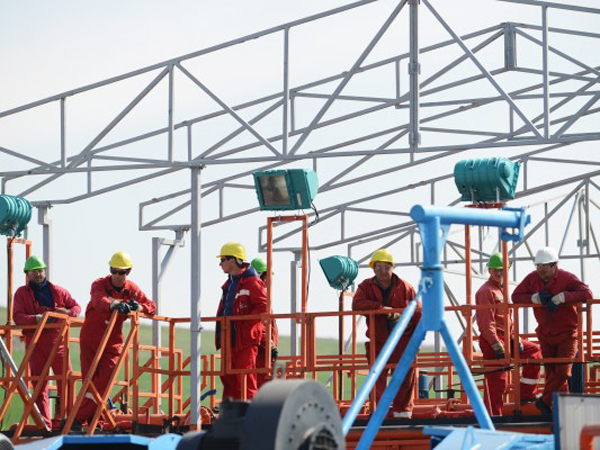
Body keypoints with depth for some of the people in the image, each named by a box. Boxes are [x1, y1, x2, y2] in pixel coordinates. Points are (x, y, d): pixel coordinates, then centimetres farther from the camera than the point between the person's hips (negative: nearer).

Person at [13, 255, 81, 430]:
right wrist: (36, 318, -23)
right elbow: (17, 317, -5)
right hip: (35, 342, -1)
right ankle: (44, 423, 1)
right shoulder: (22, 293, 7)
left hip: (57, 340, 1)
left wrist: (68, 312, -6)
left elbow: (76, 307, 17)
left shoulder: (58, 291, 13)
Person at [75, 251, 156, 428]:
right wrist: (116, 305, -56)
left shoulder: (132, 289, -2)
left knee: (104, 382, -9)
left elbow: (151, 307, 1)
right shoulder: (99, 285, -12)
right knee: (89, 380, 1)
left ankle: (78, 418, -6)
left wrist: (138, 307, -22)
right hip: (90, 339, -2)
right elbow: (99, 301, -34)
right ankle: (92, 420, 11)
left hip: (113, 342, 2)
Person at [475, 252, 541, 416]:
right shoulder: (486, 291, -12)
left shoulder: (500, 290, 19)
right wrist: (498, 347, -23)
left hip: (505, 338, 10)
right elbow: (486, 323, -20)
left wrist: (516, 340, 10)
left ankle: (526, 395, 14)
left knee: (534, 351, 17)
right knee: (498, 382, -10)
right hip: (492, 341, -10)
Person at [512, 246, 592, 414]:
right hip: (545, 335, 4)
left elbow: (587, 294, -29)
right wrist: (534, 298, -19)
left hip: (567, 334, -4)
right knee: (551, 372, 6)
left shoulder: (566, 278, -17)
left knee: (562, 371, -13)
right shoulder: (532, 278, -3)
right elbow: (516, 296, -2)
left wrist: (562, 297, -34)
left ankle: (545, 401, 1)